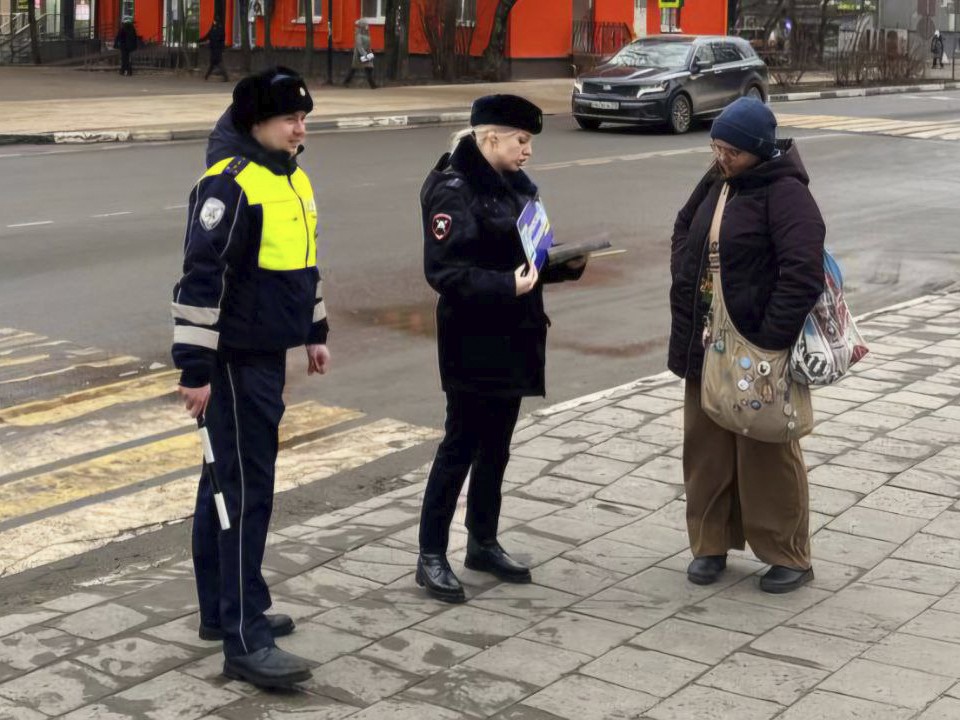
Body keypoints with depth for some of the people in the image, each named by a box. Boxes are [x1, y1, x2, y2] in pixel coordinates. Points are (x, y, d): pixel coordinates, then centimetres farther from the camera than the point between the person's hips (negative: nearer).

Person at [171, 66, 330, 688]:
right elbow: (200, 280, -21)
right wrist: (195, 368, -22)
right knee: (245, 491, -9)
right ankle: (245, 640, -5)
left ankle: (224, 610, 29)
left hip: (269, 357, 10)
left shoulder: (295, 181, 12)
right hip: (235, 363, -9)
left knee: (231, 481, 17)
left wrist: (316, 332, 27)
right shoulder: (231, 187, -18)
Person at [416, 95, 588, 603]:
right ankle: (431, 557, 10)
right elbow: (443, 271, -22)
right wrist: (506, 286, -29)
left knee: (496, 445, 16)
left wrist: (566, 264, 0)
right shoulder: (453, 192, -16)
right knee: (461, 446, -1)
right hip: (473, 343, -8)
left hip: (514, 337, 8)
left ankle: (483, 543, 30)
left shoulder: (515, 185, 10)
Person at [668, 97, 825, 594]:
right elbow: (685, 231, 23)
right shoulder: (716, 183, 7)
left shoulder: (785, 194, -17)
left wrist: (771, 342, -24)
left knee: (766, 453, 3)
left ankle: (787, 554, 16)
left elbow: (803, 272, -24)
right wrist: (684, 284, 7)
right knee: (706, 447, 13)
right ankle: (710, 543, 26)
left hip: (758, 352, -7)